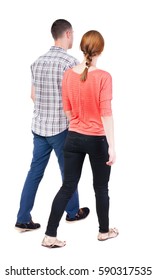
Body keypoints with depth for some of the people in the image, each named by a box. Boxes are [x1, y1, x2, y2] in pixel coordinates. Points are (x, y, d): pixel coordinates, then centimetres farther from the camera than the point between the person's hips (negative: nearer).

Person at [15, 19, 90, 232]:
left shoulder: (38, 62, 7)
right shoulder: (70, 62, -15)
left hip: (39, 125, 6)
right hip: (61, 127, -6)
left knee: (35, 171, 9)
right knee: (68, 172, 12)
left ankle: (23, 219, 10)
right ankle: (73, 212, 28)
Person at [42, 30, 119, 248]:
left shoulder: (68, 75, -1)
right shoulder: (103, 77, -16)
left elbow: (67, 110, 7)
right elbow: (106, 113, -19)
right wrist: (112, 146, -16)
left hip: (73, 138, 4)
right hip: (97, 140, -4)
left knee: (67, 187, 9)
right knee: (101, 187, 14)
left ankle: (50, 236, 7)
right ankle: (104, 231, 31)